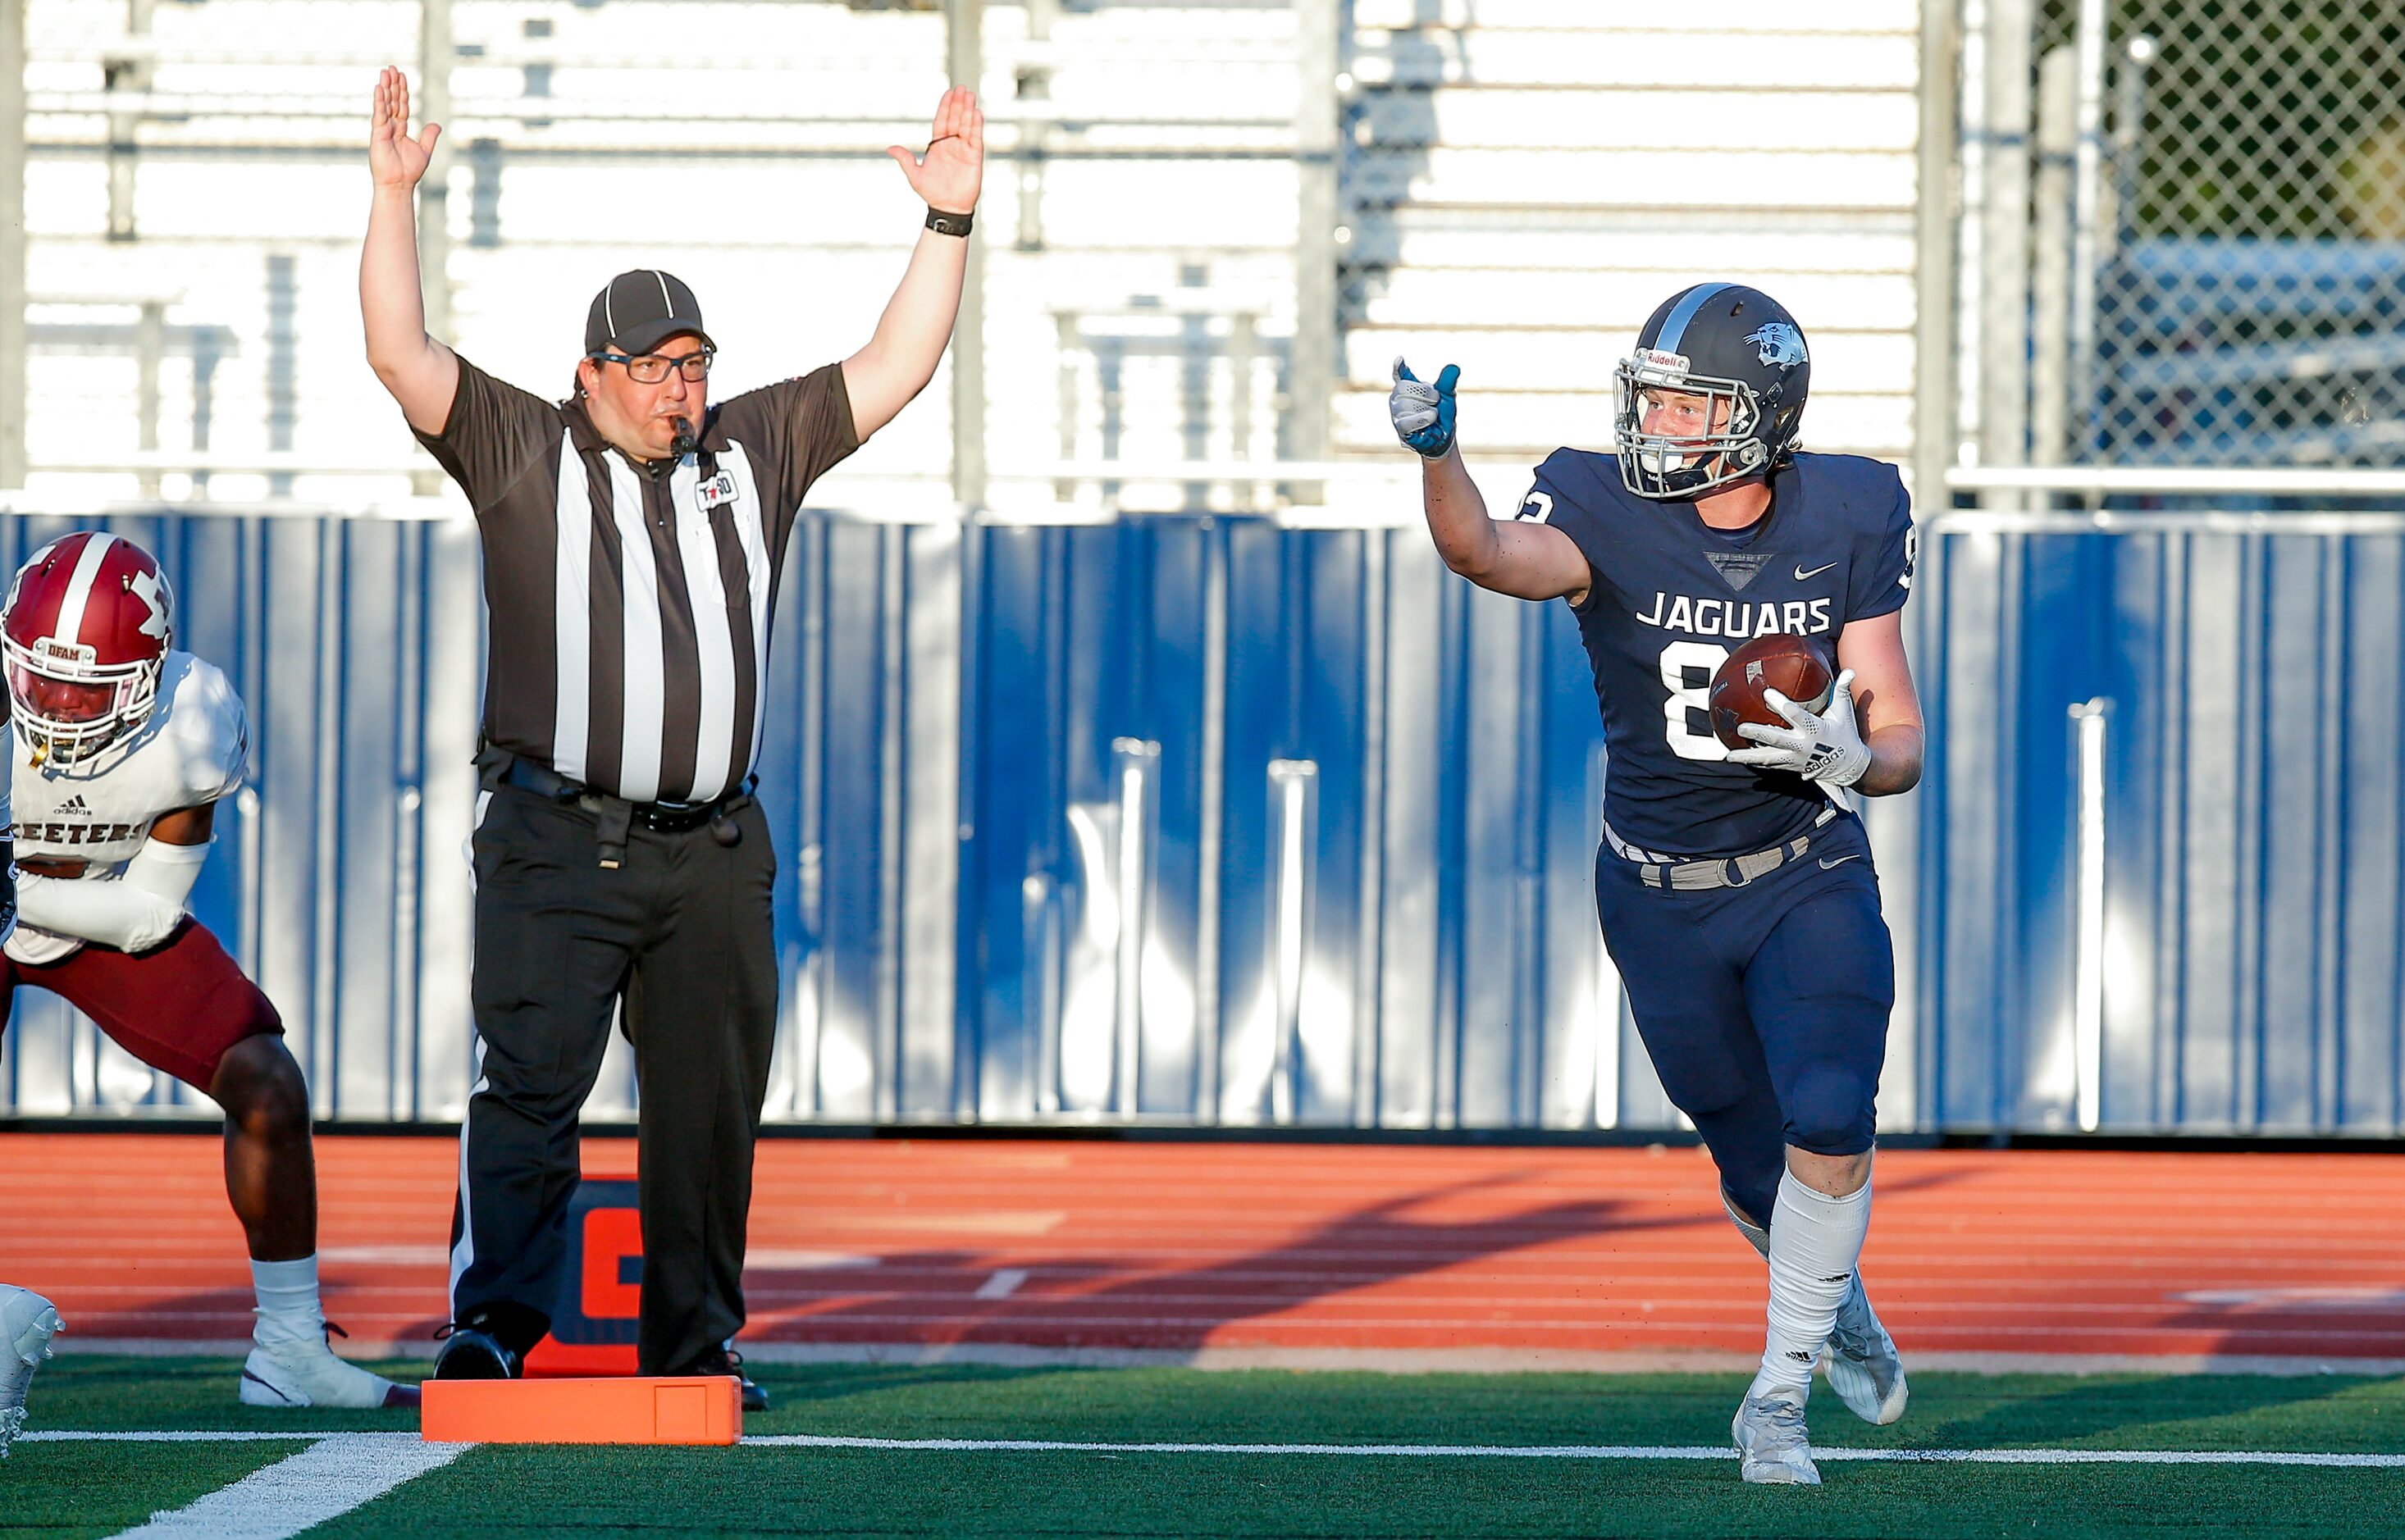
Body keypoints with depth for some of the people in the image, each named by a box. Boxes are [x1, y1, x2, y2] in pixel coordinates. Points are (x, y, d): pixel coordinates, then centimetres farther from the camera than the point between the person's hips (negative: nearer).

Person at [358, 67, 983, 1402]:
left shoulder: (754, 452, 15)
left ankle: (695, 1345, 15)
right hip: (557, 842, -4)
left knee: (712, 1107, 7)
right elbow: (402, 355, -5)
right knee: (530, 1082, -14)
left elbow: (893, 373, 15)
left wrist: (949, 219, 9)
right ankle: (494, 1327, -17)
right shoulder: (525, 454, 5)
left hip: (714, 853, 4)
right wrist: (394, 198, -15)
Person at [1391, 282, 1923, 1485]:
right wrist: (1435, 451, -58)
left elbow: (1899, 742, -3)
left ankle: (1779, 1397, -3)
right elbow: (1490, 553, -38)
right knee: (1760, 1170, 10)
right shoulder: (1609, 516, -14)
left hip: (1807, 878, 0)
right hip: (1662, 898, 0)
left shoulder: (1844, 523, -8)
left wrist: (1847, 757, -27)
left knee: (1829, 1122, -20)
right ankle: (1838, 1310, 44)